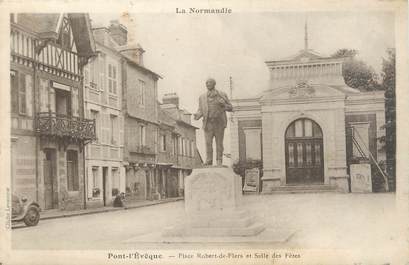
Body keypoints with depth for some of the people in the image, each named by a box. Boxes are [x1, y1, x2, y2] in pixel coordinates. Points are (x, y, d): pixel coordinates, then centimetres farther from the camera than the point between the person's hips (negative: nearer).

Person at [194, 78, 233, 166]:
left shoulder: (222, 95, 7)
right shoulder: (202, 97, 12)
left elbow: (230, 108, 9)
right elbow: (200, 110, 13)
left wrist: (223, 105, -11)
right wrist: (197, 115, -10)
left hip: (219, 123, -1)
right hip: (208, 123, 1)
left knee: (219, 143, -1)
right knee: (208, 143, -7)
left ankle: (219, 161, 5)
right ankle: (208, 161, -5)